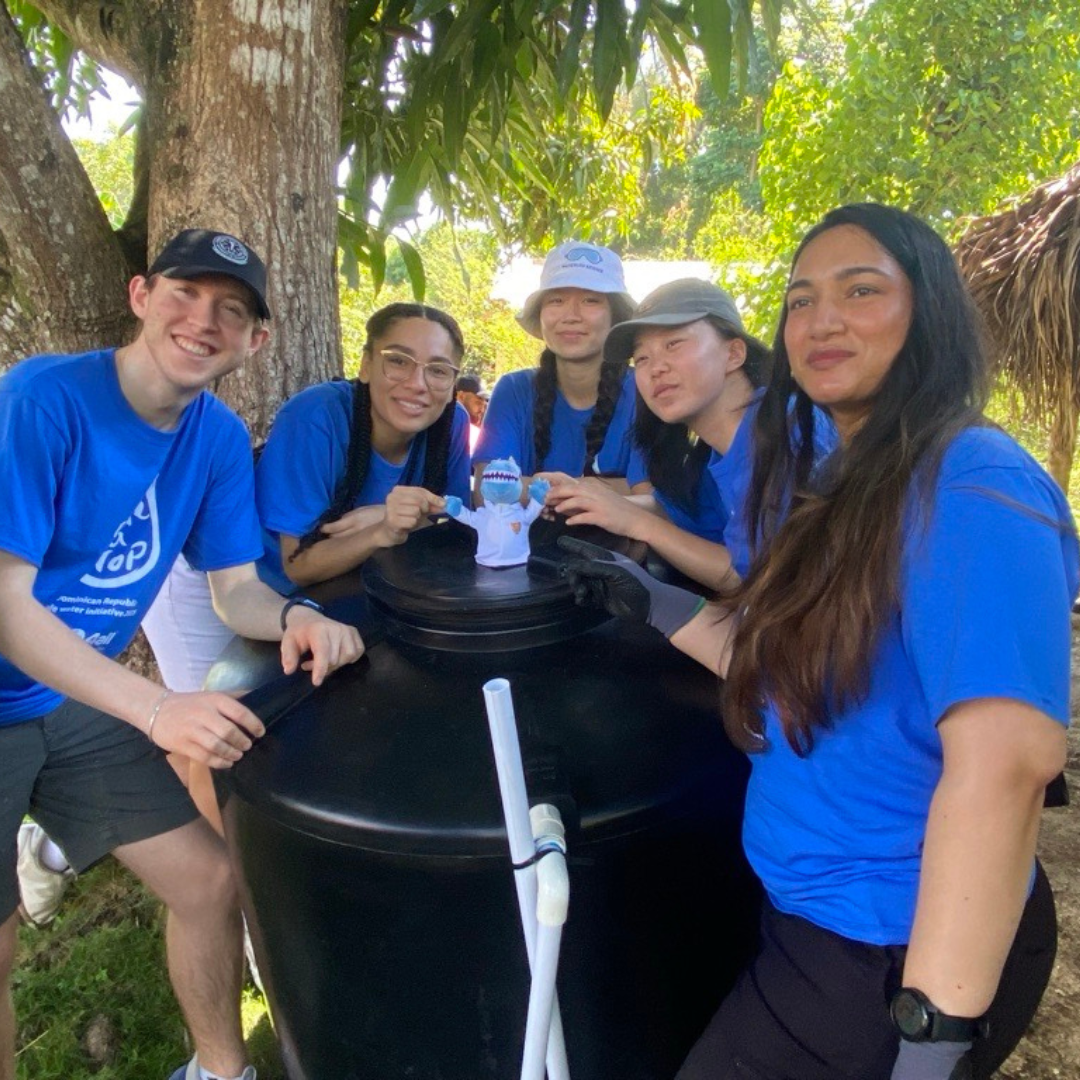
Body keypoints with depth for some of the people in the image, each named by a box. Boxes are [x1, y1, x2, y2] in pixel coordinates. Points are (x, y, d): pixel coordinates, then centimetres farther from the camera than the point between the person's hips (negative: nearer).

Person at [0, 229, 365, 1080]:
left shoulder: (221, 438, -6)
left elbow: (237, 588, -2)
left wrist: (293, 618, -26)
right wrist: (157, 710, -37)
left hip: (84, 701, 6)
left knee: (211, 882, 8)